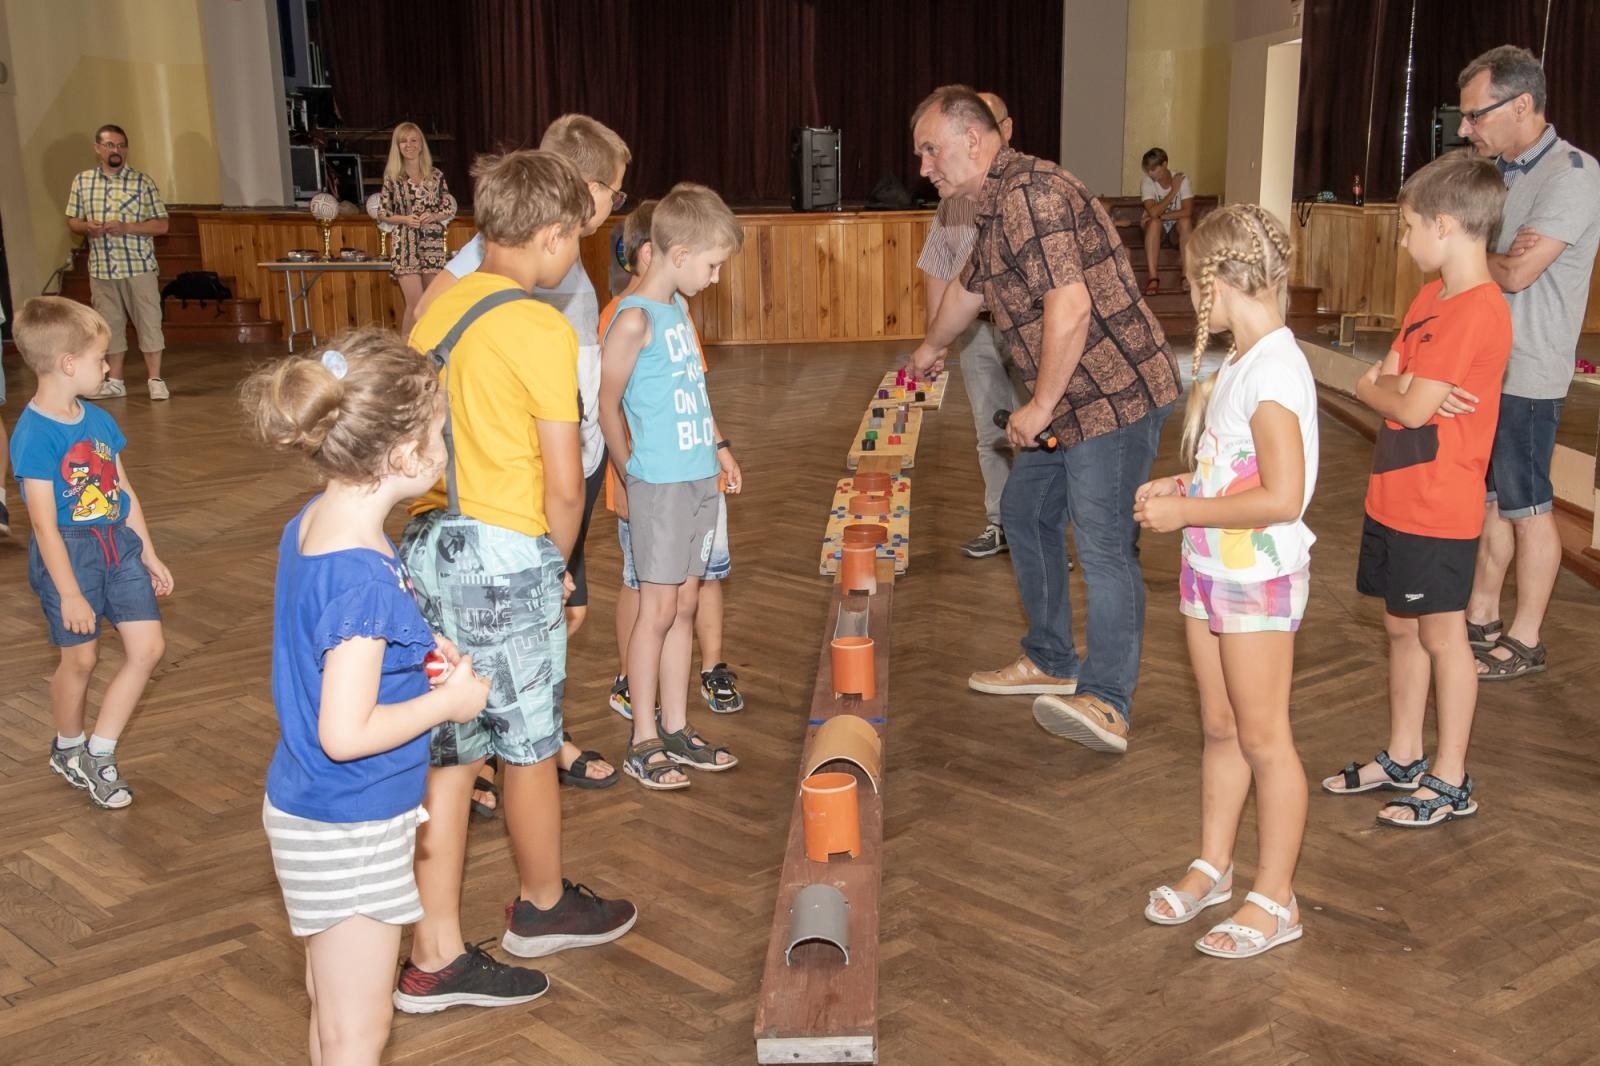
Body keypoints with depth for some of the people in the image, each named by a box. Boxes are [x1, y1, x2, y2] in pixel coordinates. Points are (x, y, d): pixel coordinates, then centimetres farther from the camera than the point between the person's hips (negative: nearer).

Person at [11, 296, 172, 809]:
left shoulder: (99, 420, 3)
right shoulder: (34, 434, -19)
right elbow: (44, 522, -19)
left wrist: (149, 555, 15)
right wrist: (69, 593, -19)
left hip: (119, 544, 7)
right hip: (68, 553, -7)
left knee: (148, 647, 3)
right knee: (81, 657, 8)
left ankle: (99, 753, 15)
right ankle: (67, 749, 35)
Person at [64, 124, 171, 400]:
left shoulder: (142, 182, -2)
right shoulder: (82, 181, 8)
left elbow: (161, 225, -3)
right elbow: (72, 220, 14)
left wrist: (126, 227, -16)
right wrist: (86, 226, -9)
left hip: (139, 266, -3)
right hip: (101, 269, 3)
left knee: (149, 322, -1)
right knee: (109, 325, 9)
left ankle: (155, 380, 6)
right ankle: (114, 381, 18)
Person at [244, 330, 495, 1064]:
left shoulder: (311, 522, -1)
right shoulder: (364, 578, -28)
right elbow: (345, 733, -27)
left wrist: (411, 647, 4)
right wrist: (449, 701, -15)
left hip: (309, 808, 9)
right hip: (347, 833, -9)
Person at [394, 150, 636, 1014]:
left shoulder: (438, 308, 8)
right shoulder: (541, 330, -14)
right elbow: (564, 486, -15)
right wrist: (557, 563, 3)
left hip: (427, 545, 7)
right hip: (506, 558, -7)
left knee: (448, 754, 12)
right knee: (530, 747, 14)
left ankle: (435, 957, 18)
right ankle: (543, 908, 36)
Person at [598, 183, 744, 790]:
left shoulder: (678, 310, 12)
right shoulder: (635, 320, -15)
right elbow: (608, 407, -12)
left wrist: (719, 446, 19)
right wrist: (634, 475, -3)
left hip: (699, 481, 8)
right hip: (660, 487, -8)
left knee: (684, 607, 13)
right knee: (658, 611, -1)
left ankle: (676, 729, 22)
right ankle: (643, 744, 10)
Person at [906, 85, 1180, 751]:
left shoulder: (1030, 191, -18)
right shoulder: (995, 207, 16)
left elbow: (1070, 306, -28)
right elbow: (970, 289, 36)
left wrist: (1040, 407, -20)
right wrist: (932, 349, 52)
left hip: (1115, 393, -11)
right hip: (1069, 402, 11)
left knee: (1101, 541, -14)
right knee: (1027, 513, 19)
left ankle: (1105, 704, -14)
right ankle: (1051, 662, 31)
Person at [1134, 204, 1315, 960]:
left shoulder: (1273, 371, -23)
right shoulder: (1237, 364, 7)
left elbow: (1282, 497, -28)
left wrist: (1184, 512, -20)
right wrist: (1182, 487, 3)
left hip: (1258, 581, -9)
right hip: (1211, 573, 9)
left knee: (1262, 738, 4)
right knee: (1219, 728, 19)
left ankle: (1275, 900, 18)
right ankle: (1212, 867, 34)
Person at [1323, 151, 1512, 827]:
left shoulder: (1478, 311, -20)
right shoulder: (1431, 296, 11)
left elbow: (1411, 409, -22)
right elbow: (1388, 379, 9)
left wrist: (1373, 387, -3)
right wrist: (1398, 388, -13)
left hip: (1438, 510, -9)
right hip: (1394, 497, 9)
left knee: (1441, 634, 2)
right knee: (1402, 627, 17)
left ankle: (1450, 780, 16)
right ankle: (1403, 758, 31)